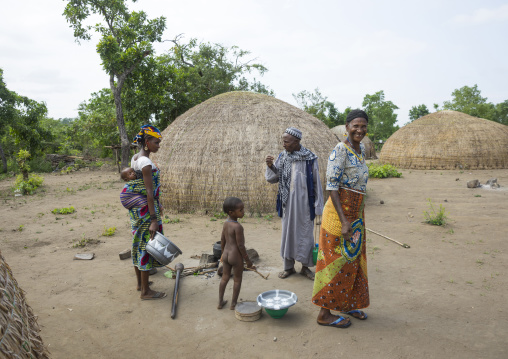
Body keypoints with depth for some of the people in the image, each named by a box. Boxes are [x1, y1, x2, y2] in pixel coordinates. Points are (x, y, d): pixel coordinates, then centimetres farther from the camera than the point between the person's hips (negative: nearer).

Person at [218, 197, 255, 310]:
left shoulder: (226, 223, -1)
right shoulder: (238, 227, -24)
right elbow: (240, 245, -22)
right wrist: (248, 261, -12)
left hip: (226, 255, 7)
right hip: (236, 256, -7)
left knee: (225, 278, 19)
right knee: (237, 280, 11)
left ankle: (220, 302, 29)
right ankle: (233, 304, 23)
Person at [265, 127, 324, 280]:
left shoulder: (310, 158, -8)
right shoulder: (282, 157, 1)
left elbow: (316, 183, -5)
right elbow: (272, 178, 5)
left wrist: (318, 206, -6)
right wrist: (270, 166, -15)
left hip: (304, 203, -3)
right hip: (288, 203, 3)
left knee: (305, 233, 7)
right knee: (288, 232, 11)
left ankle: (305, 267, 25)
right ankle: (288, 266, 26)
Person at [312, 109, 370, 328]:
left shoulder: (361, 150, 10)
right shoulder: (340, 150, -16)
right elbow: (331, 186, -21)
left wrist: (357, 217, 19)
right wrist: (344, 221, -25)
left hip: (356, 213, 9)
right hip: (340, 212, -9)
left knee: (353, 259, 18)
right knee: (337, 261, 0)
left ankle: (347, 304, 36)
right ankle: (325, 313, 14)